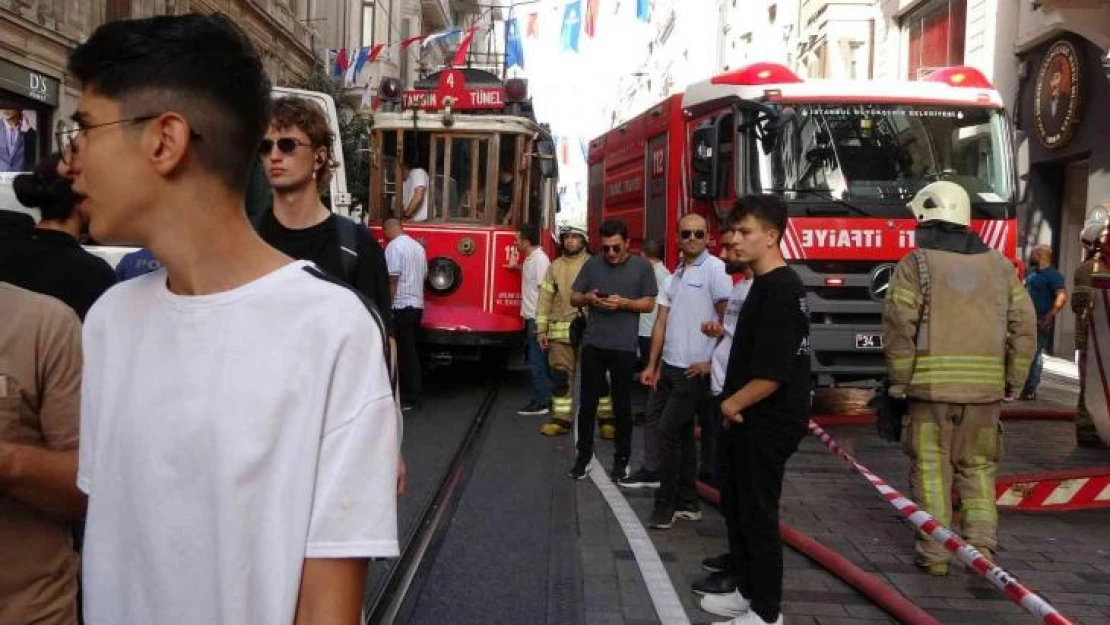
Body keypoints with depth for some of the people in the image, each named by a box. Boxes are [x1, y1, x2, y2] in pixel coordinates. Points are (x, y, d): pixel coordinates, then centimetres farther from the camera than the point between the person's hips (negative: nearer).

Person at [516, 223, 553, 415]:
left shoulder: (540, 259, -16)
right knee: (536, 360, 14)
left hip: (537, 319, -10)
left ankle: (540, 403, 1)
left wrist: (540, 322, -21)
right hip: (530, 318, 10)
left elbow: (543, 291, -20)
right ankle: (544, 397, 21)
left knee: (537, 361, -5)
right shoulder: (530, 259, 13)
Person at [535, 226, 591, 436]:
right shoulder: (554, 267, 10)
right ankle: (561, 419, 13)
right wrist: (541, 330, 5)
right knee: (560, 375, 5)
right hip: (559, 331, 3)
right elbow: (545, 299, 10)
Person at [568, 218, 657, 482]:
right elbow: (574, 298, 9)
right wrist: (588, 298, -12)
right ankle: (583, 455, 18)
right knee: (588, 402, 7)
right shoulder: (592, 264, 4)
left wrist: (623, 303, -17)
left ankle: (621, 459, 18)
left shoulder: (642, 266, 0)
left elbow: (649, 303, -1)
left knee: (622, 405, 7)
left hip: (624, 347, -2)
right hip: (593, 344, 2)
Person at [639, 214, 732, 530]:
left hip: (694, 370, -8)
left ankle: (666, 505, 7)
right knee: (681, 433, 14)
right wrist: (653, 366, 12)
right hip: (669, 366, 8)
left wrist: (712, 361, -12)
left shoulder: (715, 269, -10)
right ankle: (688, 503, 25)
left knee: (667, 432, -6)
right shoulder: (676, 274, 14)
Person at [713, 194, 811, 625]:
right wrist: (734, 404, 13)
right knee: (739, 507, 19)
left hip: (767, 423, -10)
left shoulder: (781, 289, -20)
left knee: (758, 514, -1)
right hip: (748, 420, 10)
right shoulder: (762, 284, 12)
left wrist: (733, 404, -12)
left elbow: (774, 372, -26)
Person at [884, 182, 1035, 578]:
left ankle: (934, 554, 8)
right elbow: (1023, 327, 7)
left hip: (930, 384, -3)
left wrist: (899, 382, -2)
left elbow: (899, 328, -10)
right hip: (985, 387, 4)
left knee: (931, 468, 5)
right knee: (977, 467, 16)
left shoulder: (915, 265, -3)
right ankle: (981, 546, 9)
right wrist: (1012, 383, 13)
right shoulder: (999, 265, 9)